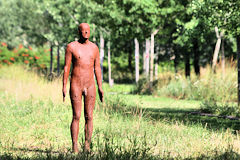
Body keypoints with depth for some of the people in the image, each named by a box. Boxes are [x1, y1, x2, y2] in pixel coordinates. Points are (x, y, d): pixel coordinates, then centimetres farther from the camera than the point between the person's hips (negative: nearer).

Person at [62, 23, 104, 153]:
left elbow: (97, 68, 12)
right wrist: (64, 86, -7)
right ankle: (74, 147, -5)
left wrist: (100, 86, 8)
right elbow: (66, 67, -1)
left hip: (90, 85, 3)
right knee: (76, 117, -7)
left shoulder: (94, 47, 9)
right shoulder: (71, 47, -1)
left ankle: (87, 147, 5)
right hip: (76, 85, -3)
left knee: (89, 117, 1)